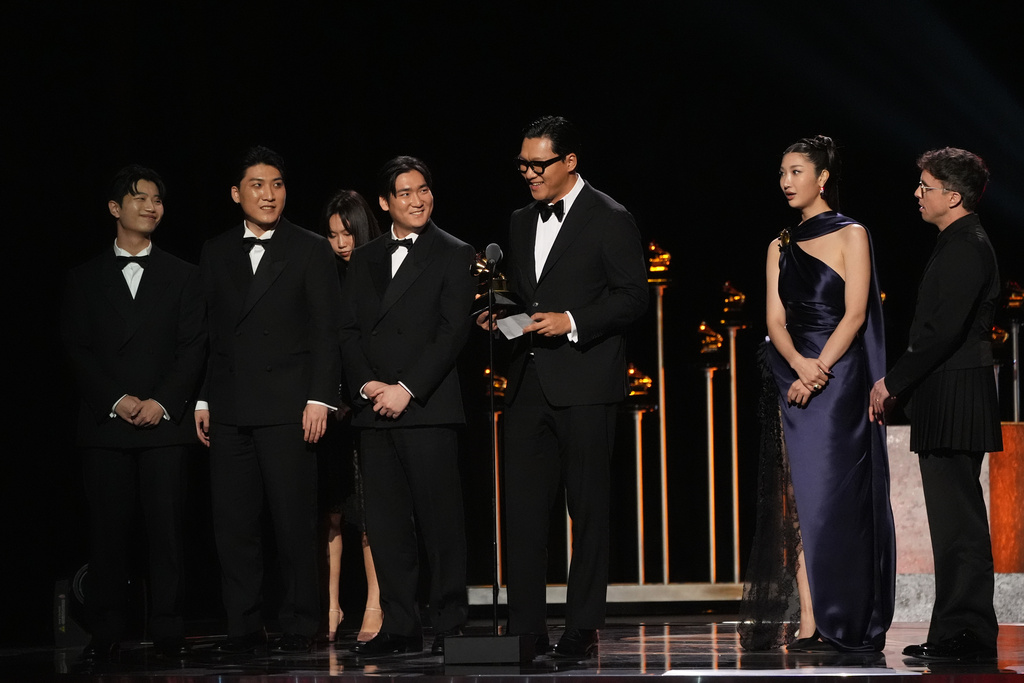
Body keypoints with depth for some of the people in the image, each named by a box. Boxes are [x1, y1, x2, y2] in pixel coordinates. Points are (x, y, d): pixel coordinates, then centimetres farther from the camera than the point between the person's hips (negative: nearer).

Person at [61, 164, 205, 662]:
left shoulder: (182, 275, 12)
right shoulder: (86, 279, 12)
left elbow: (193, 347, 4)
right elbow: (77, 351, 5)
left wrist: (161, 402, -9)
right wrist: (117, 400, -9)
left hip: (164, 422, 0)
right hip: (105, 424, 0)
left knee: (166, 527, -3)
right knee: (107, 530, -1)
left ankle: (167, 630, 1)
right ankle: (105, 633, 3)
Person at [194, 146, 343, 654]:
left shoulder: (310, 251, 4)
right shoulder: (215, 254, 14)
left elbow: (325, 333, 0)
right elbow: (208, 334, 14)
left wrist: (319, 399, -8)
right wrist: (203, 400, 7)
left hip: (287, 406, -3)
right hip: (229, 411, 3)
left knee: (294, 521, -2)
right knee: (233, 523, 3)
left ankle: (298, 626, 5)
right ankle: (243, 626, 9)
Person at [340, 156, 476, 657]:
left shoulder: (454, 255, 3)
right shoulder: (364, 259, 18)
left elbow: (453, 330, -6)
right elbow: (349, 331, 12)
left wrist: (407, 389, -13)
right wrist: (366, 385, -5)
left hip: (427, 407, -4)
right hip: (373, 409, 5)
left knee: (439, 518, -5)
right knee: (386, 522, 4)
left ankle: (449, 624, 1)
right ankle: (399, 627, 8)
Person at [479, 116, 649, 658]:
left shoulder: (610, 220, -2)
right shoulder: (521, 222, 18)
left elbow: (632, 296, -7)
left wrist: (572, 322, -17)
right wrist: (499, 315, 5)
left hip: (583, 384, -6)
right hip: (527, 384, 6)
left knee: (588, 508, 0)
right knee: (522, 509, 2)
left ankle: (582, 628, 5)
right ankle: (526, 628, 5)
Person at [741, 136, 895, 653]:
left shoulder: (850, 236, 1)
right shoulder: (780, 247, 15)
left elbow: (854, 314, -7)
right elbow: (775, 320, 6)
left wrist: (820, 368, -17)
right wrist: (798, 364, -13)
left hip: (840, 378, -5)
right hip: (792, 376, 5)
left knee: (831, 497, -7)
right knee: (799, 499, -2)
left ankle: (841, 624, -3)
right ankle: (809, 625, -4)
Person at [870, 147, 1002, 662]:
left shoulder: (967, 248, -13)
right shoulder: (958, 245, 19)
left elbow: (944, 331, -20)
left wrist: (893, 381, -13)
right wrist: (899, 385, 17)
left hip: (955, 400, -10)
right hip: (946, 402, 10)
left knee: (957, 519, -9)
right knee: (953, 520, 11)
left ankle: (967, 634, -7)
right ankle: (959, 632, 15)